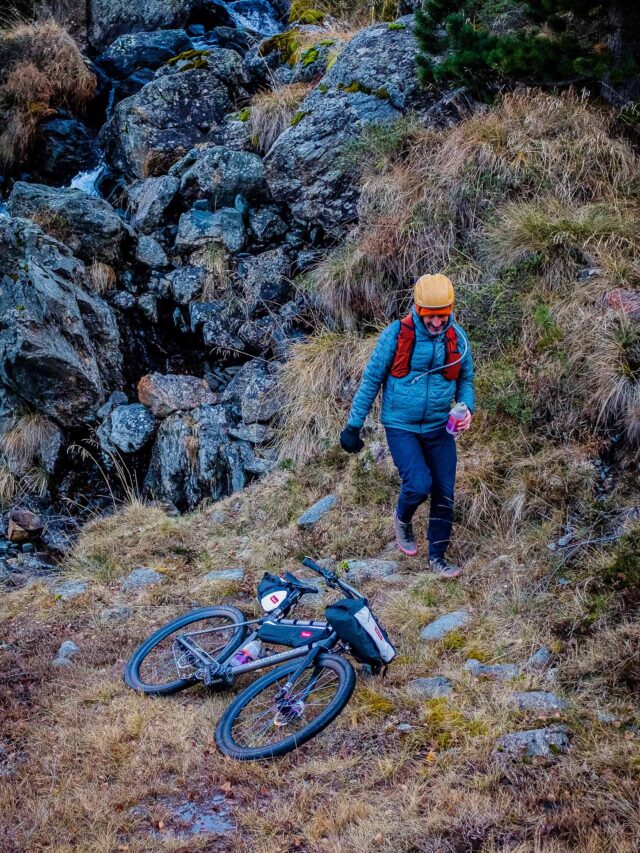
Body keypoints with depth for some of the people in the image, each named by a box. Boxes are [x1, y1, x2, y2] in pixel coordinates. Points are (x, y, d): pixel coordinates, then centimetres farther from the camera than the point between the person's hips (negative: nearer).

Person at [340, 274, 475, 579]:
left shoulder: (457, 339, -4)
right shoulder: (396, 335, -15)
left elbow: (465, 380, 11)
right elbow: (371, 380, -6)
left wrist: (466, 409, -11)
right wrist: (353, 426, -4)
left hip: (439, 429, 4)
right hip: (401, 427, -4)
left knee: (444, 494, 5)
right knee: (419, 484, -20)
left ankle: (438, 557, 23)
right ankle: (402, 520, 16)